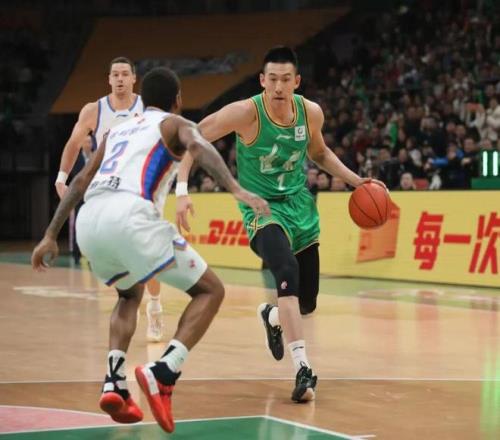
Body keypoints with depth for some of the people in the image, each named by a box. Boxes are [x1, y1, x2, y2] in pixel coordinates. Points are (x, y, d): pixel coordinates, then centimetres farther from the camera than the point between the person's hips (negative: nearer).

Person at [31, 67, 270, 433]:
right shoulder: (176, 124, 17)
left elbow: (80, 182, 34)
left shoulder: (119, 130, 34)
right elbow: (200, 147, -6)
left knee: (131, 294, 33)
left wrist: (51, 236, 39)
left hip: (89, 221, 6)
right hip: (130, 215, -6)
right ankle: (163, 374, -11)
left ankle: (115, 384, 13)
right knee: (210, 291, 8)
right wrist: (237, 191, -19)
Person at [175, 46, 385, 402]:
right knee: (288, 272, -34)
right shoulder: (246, 113, -20)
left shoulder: (311, 113, -6)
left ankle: (272, 316, 48)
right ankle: (303, 370, -32)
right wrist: (182, 188, -27)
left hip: (300, 204, 5)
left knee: (307, 302, 10)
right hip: (262, 208, -5)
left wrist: (356, 181, 7)